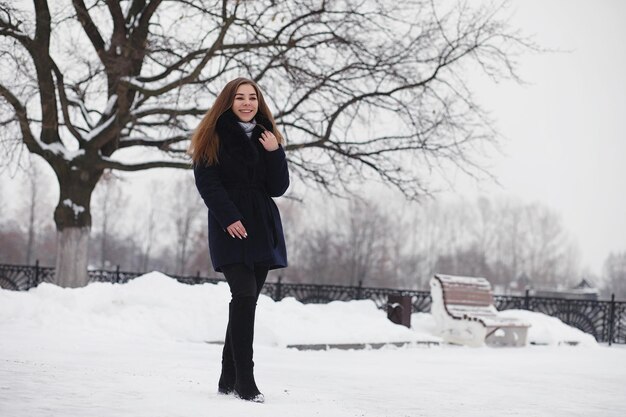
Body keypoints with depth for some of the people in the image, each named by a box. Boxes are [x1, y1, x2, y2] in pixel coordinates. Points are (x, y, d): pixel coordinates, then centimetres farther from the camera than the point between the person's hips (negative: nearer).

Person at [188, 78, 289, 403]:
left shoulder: (266, 136, 14)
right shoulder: (213, 136, 2)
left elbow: (278, 188, 7)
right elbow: (207, 182, -6)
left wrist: (274, 153, -7)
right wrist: (229, 217, -17)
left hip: (262, 228, 5)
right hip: (231, 229, -5)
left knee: (246, 302, 4)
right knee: (244, 297, -16)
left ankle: (228, 380, 11)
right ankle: (245, 383, -17)